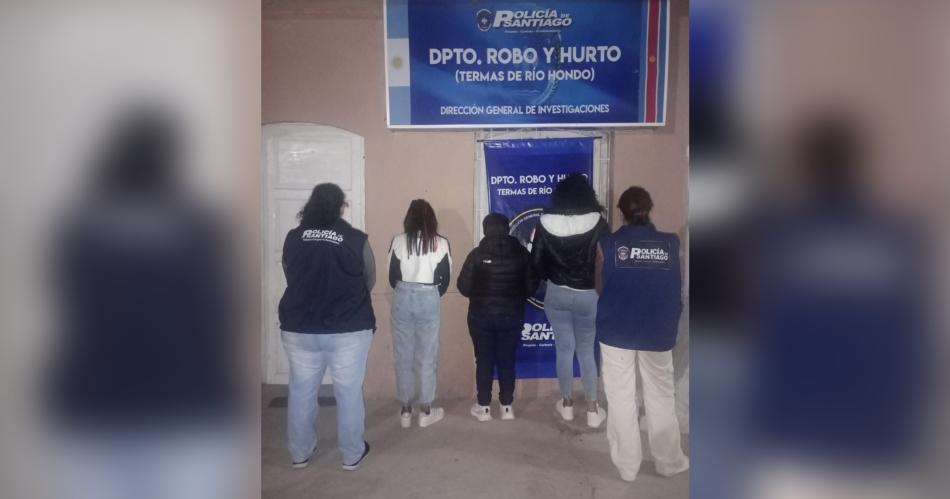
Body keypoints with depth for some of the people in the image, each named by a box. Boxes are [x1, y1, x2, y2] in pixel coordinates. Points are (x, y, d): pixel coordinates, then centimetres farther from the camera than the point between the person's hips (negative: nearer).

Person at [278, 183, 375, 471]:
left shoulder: (293, 238, -2)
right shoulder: (357, 240, -9)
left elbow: (289, 277, 11)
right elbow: (370, 282, 3)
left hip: (298, 328, 3)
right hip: (349, 330, -2)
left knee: (301, 391, 15)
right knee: (349, 392, 10)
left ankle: (300, 453, 30)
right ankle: (352, 455, 23)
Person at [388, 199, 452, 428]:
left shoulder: (398, 241, -2)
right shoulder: (441, 243, -2)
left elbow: (392, 277, 2)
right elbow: (445, 279, 1)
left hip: (403, 298, 1)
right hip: (429, 300, 0)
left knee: (403, 355, 10)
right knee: (427, 356, 8)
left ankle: (405, 410, 17)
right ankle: (426, 411, 16)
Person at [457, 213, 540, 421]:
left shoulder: (477, 254, -10)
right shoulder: (521, 253, -5)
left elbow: (464, 287, -9)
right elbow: (531, 286, -1)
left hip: (481, 316, -1)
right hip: (512, 316, 2)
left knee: (484, 361, 10)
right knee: (507, 361, 12)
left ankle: (484, 407, 17)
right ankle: (507, 407, 19)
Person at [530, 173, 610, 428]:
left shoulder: (545, 223, -8)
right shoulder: (598, 224, -13)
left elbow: (536, 261, -3)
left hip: (556, 294, 1)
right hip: (589, 295, -1)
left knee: (564, 349, 15)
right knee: (587, 351, 14)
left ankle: (567, 404, 29)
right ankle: (593, 410, 21)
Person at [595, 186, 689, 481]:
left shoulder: (607, 244, -10)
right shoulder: (671, 243, -5)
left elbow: (599, 288, -2)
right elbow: (676, 289, 6)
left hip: (616, 332, -1)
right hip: (658, 333, 1)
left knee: (622, 399, 10)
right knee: (660, 398, 15)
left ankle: (627, 465, 20)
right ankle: (669, 461, 28)